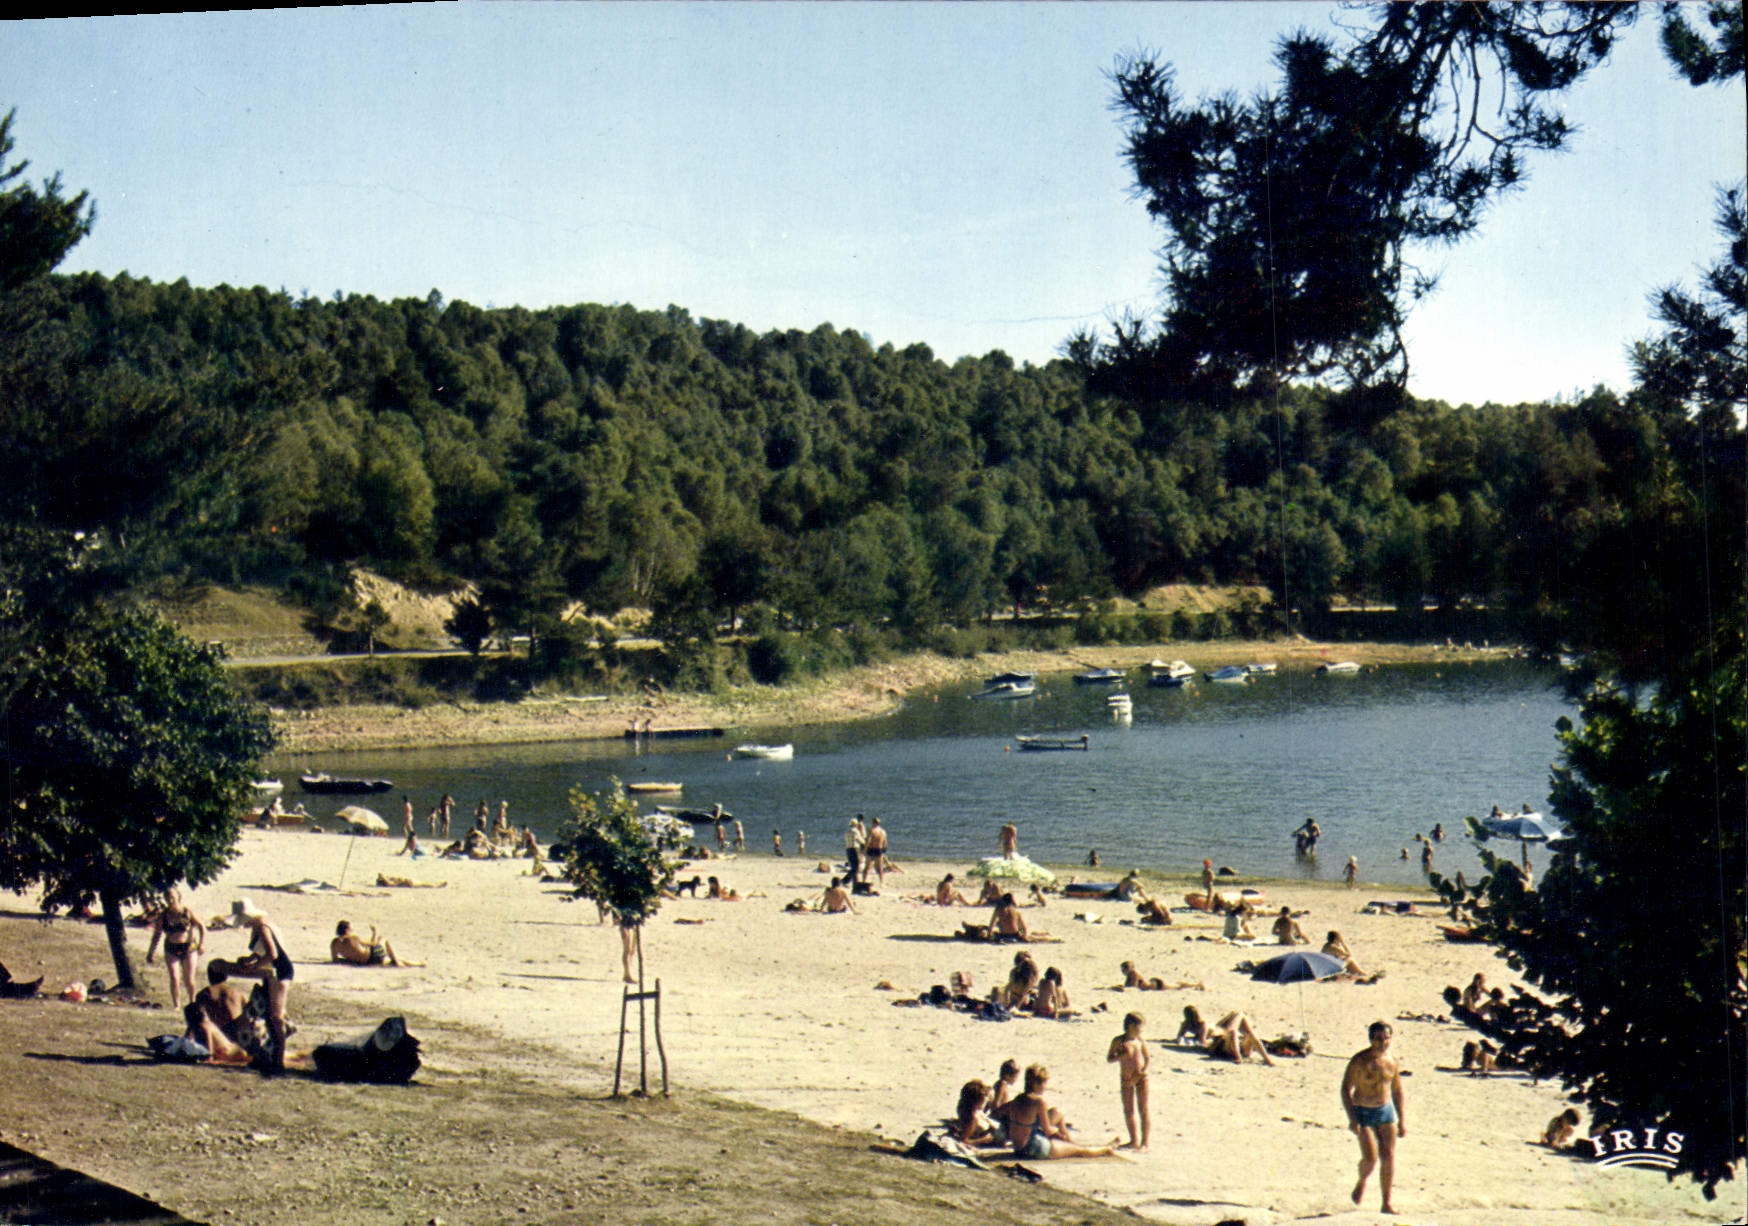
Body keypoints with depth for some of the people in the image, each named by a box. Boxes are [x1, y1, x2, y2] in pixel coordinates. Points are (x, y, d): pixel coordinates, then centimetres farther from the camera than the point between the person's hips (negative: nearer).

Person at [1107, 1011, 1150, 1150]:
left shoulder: (1140, 1041, 0)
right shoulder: (1119, 1041, -4)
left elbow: (1147, 1058, 8)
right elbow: (1109, 1059, -2)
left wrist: (1144, 1071, -9)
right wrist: (1121, 1055, -19)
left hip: (1141, 1077, 0)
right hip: (1126, 1079, 0)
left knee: (1143, 1109, -3)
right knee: (1128, 1110, 6)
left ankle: (1144, 1142, 0)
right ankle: (1134, 1140, 20)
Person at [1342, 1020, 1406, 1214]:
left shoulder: (1392, 1061, 2)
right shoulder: (1359, 1061, -12)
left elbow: (1397, 1091, 13)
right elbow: (1345, 1089, -11)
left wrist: (1402, 1120, 11)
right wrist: (1352, 1119, -18)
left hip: (1386, 1111, 4)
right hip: (1363, 1113, -4)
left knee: (1388, 1157, -1)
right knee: (1371, 1158, -12)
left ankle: (1387, 1202, 8)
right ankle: (1362, 1182, 21)